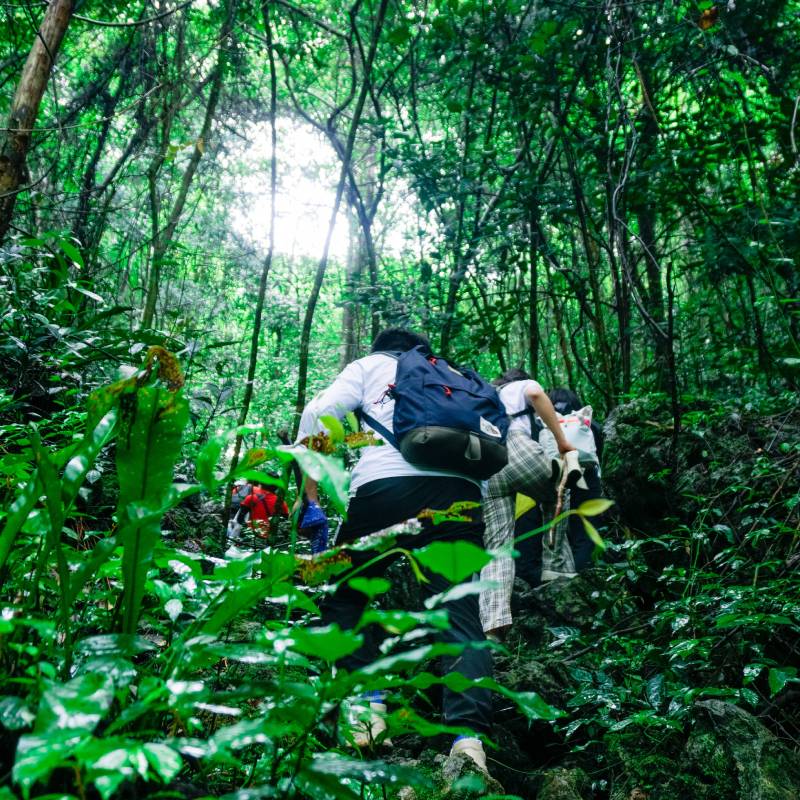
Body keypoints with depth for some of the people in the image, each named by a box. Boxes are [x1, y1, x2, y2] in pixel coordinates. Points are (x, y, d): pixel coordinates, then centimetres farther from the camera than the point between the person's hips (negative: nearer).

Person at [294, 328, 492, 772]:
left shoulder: (370, 365, 24)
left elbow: (317, 414, 8)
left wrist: (311, 491, 11)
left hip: (384, 485, -2)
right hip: (460, 489, 3)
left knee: (342, 597, 15)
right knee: (459, 612, -2)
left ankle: (366, 703, 1)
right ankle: (469, 735, -18)